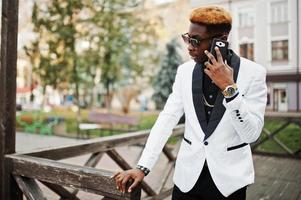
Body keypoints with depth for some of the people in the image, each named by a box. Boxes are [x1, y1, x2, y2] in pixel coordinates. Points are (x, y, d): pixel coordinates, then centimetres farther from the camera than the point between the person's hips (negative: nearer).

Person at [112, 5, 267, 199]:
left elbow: (252, 134, -15)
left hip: (229, 178, -1)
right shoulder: (185, 71, -4)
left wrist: (229, 88, -25)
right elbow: (167, 119, -7)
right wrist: (143, 167, -13)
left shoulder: (253, 72, -11)